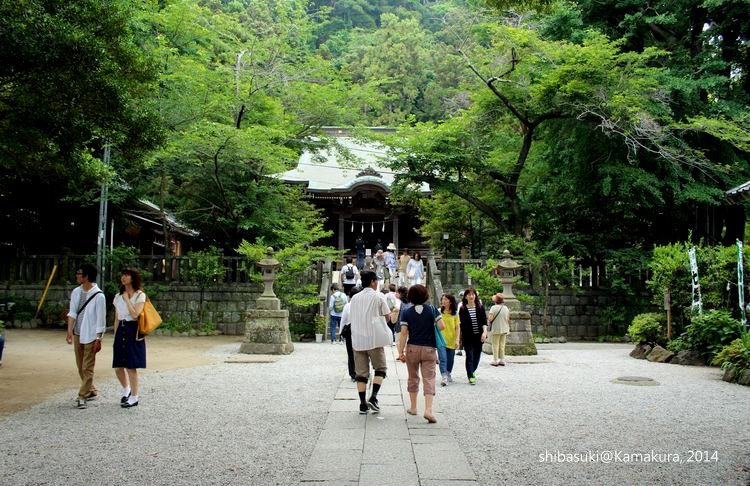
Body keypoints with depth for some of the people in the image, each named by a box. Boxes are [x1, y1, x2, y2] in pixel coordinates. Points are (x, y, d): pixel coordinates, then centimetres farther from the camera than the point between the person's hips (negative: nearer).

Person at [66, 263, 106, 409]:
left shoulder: (98, 296, -14)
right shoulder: (76, 292, 4)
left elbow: (101, 319, -13)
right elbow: (72, 313, 4)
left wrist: (98, 339, -13)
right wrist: (69, 331, -5)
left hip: (90, 336, -7)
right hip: (77, 334, 7)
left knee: (87, 368, -3)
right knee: (81, 367, 15)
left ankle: (82, 396, 2)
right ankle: (91, 391, 29)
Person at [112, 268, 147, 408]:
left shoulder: (140, 295, -4)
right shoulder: (118, 297, 13)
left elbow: (135, 314, -17)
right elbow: (116, 319, 16)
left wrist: (127, 299, -11)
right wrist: (116, 336, 13)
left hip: (133, 331, -6)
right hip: (121, 331, 6)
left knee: (131, 366, -4)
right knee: (118, 367, 6)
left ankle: (134, 397, 9)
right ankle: (126, 389, 33)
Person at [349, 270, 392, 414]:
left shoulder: (355, 298, 10)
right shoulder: (378, 296, -3)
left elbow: (353, 317, 15)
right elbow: (386, 315, 3)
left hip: (357, 339, 4)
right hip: (374, 338, -4)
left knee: (361, 371, 7)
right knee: (380, 367, 9)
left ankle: (363, 404, 6)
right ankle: (373, 397, -7)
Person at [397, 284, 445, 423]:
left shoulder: (407, 312, -3)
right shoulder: (432, 310, -3)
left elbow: (403, 333, -8)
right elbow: (442, 327, -9)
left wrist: (401, 352, -5)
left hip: (412, 348, 1)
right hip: (429, 349, -1)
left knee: (413, 378, 17)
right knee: (429, 379, -2)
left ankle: (413, 407, 27)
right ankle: (428, 410, -16)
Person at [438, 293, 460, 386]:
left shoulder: (455, 313, 2)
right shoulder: (438, 312, 1)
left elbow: (457, 327, 1)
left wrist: (457, 340, -7)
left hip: (451, 340, 1)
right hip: (441, 340, -1)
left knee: (450, 360, 12)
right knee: (443, 359, -14)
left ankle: (448, 375, 33)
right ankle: (444, 377, -17)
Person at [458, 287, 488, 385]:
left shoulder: (480, 308, 3)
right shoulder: (462, 309, -1)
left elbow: (484, 321, 0)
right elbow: (460, 324, 2)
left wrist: (484, 332, -15)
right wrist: (460, 338, 1)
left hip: (478, 336, 2)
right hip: (468, 337, -2)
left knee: (477, 356, 11)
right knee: (469, 357, -6)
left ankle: (472, 371, 35)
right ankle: (471, 377, 0)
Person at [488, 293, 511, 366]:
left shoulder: (494, 308, -14)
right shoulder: (506, 308, 3)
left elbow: (490, 319, -20)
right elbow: (508, 320, 7)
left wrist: (488, 317, 2)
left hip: (496, 329, -5)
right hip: (504, 329, 5)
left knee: (495, 345, 3)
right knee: (502, 345, 12)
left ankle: (495, 361, 4)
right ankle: (502, 360, 15)